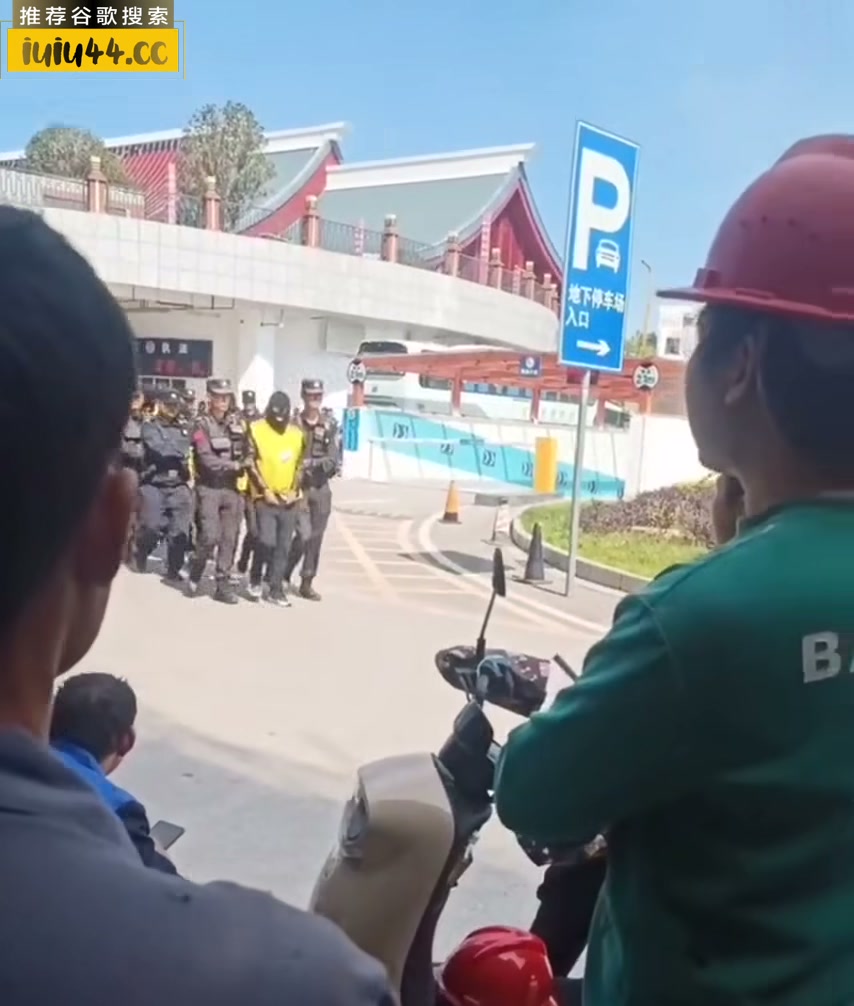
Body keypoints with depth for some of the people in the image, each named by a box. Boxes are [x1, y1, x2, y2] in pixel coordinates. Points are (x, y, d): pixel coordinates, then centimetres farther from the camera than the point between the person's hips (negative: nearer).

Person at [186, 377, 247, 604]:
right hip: (209, 488, -5)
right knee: (210, 537, -10)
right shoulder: (202, 425, -6)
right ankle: (195, 575, 15)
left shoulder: (236, 424, 10)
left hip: (232, 488, 5)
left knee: (229, 539, 5)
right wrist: (233, 465, -16)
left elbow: (245, 453, 11)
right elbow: (207, 459, -16)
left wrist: (244, 466, -8)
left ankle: (223, 585, 13)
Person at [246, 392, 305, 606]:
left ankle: (276, 589, 14)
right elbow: (250, 463, -7)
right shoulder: (256, 430, -5)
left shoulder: (297, 433, 8)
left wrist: (294, 490, 0)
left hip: (288, 499, 4)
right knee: (266, 540, -15)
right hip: (265, 497, -4)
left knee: (283, 546, 5)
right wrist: (265, 490, -12)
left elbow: (300, 464, 12)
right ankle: (255, 578, 10)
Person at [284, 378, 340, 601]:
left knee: (316, 538, 8)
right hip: (298, 487, -3)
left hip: (321, 488, 3)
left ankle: (307, 583, 20)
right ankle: (283, 573, 11)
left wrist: (311, 463, -19)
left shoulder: (330, 425, 1)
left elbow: (333, 459, -5)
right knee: (304, 535, -11)